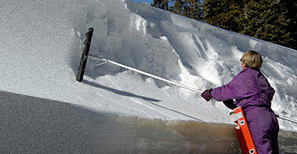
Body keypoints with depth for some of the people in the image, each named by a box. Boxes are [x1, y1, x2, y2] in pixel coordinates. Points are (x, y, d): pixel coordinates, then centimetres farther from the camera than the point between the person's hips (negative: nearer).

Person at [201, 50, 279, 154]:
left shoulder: (245, 75, -3)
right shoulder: (262, 78, 23)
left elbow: (228, 90, 0)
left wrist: (211, 93, 16)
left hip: (257, 120, -9)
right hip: (271, 118, 9)